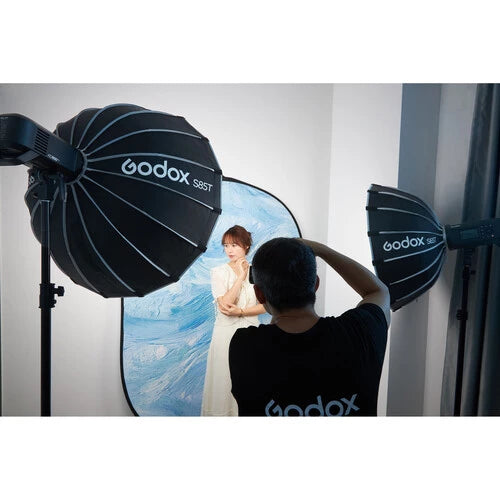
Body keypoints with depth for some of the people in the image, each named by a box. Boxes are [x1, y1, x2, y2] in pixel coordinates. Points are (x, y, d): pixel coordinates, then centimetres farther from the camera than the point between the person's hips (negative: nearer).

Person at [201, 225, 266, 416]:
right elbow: (224, 304, -16)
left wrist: (240, 311, -13)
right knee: (223, 380, 5)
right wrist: (241, 277, -15)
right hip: (225, 332, -2)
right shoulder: (218, 272, -4)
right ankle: (222, 412, 24)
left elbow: (265, 305, -1)